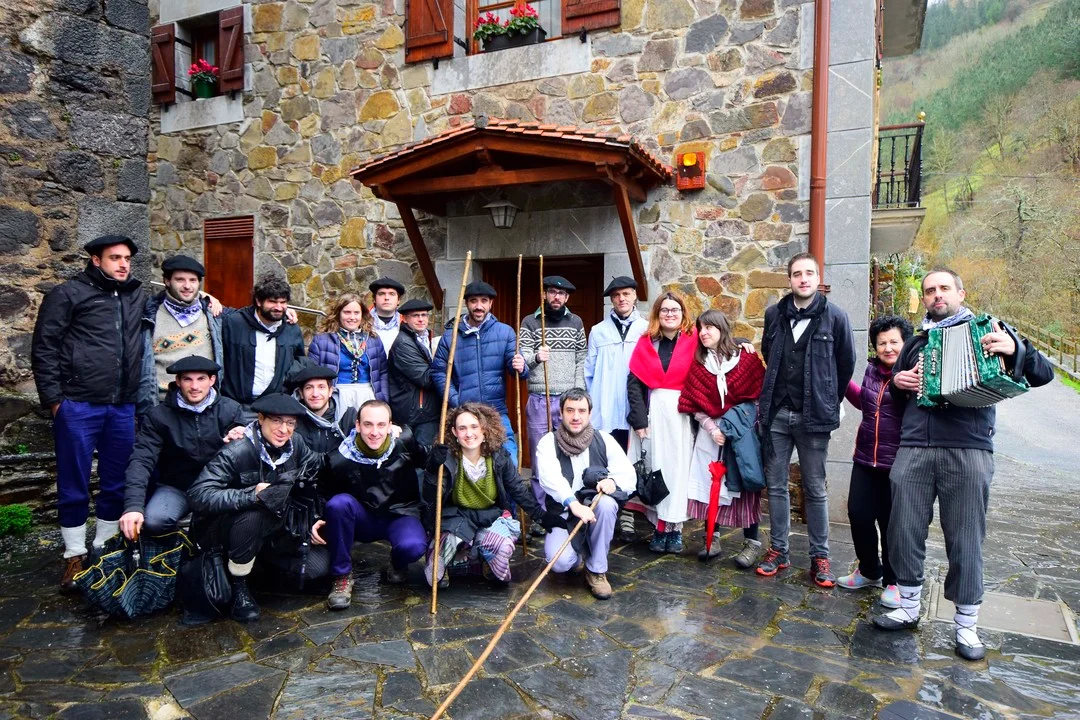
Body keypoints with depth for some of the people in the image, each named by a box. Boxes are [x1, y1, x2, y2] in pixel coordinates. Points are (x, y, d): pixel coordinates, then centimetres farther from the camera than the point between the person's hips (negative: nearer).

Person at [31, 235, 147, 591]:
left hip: (123, 407, 4)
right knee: (74, 485, 6)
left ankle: (104, 550, 26)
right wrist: (53, 398, -7)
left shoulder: (138, 297, 12)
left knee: (117, 484, 11)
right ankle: (74, 556, 20)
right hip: (78, 406, -4)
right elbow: (44, 348, -2)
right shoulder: (68, 294, -1)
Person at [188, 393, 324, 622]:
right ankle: (238, 586, -14)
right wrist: (251, 495, -40)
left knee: (316, 568, -6)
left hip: (272, 525, 6)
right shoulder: (236, 452, -26)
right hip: (228, 524, -5)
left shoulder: (296, 444, -9)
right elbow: (199, 495, -33)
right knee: (252, 515, -38)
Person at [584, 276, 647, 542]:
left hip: (636, 414, -1)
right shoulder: (598, 332, 9)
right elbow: (588, 373, 9)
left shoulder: (647, 330, 4)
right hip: (604, 415, 1)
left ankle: (626, 518, 14)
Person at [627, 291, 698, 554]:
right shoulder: (646, 342, 5)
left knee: (678, 467, 3)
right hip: (654, 411, 1)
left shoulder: (693, 340, 2)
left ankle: (674, 527, 13)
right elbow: (634, 383, 2)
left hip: (682, 412, -1)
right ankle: (661, 527, 12)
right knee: (655, 467, 4)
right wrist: (639, 418, -6)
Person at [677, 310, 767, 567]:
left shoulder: (746, 358, -3)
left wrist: (739, 423, -7)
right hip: (709, 432, 3)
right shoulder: (698, 364, 5)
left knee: (743, 485, 1)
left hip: (742, 432, -2)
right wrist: (711, 427, -10)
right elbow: (694, 405, 2)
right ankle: (712, 539, 16)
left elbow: (759, 395, -1)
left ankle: (752, 542, 12)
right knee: (709, 484, 3)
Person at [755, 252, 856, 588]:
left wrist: (829, 402, 8)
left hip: (813, 416, -3)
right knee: (776, 485, 9)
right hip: (776, 413, 3)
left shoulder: (835, 317, -4)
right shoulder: (774, 314, 5)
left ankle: (820, 557, 16)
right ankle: (778, 550, 21)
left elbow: (847, 364, 3)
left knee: (815, 489, 5)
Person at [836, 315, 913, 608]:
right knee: (858, 515, 10)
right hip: (865, 459, 6)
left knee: (891, 522, 6)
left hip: (898, 463, -6)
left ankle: (893, 581, 27)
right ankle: (869, 571, 32)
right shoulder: (872, 369, 7)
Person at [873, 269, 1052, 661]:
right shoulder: (915, 342, 20)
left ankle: (967, 626, 18)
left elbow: (1044, 373, 2)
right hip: (914, 449, 4)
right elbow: (896, 394, 29)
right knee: (903, 530, 5)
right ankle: (909, 608, 23)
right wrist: (898, 382, 6)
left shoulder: (988, 331, 9)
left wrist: (1015, 349, -18)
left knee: (965, 539, 2)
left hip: (968, 451, -3)